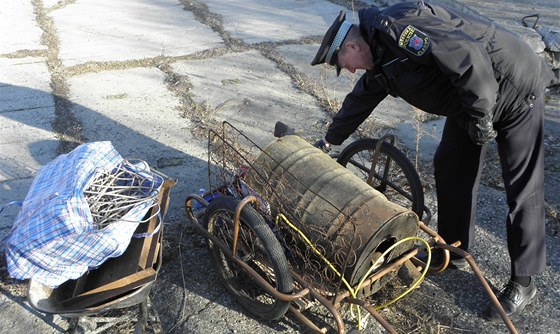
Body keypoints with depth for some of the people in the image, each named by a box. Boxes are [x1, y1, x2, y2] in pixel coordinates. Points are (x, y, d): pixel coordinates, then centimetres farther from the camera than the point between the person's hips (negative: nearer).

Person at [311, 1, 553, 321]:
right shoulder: (380, 64, 6)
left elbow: (464, 56, -31)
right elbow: (359, 102, 20)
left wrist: (480, 113, -24)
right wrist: (329, 140, 30)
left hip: (513, 86, -9)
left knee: (523, 187, -3)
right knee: (449, 167, 11)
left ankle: (523, 283, 8)